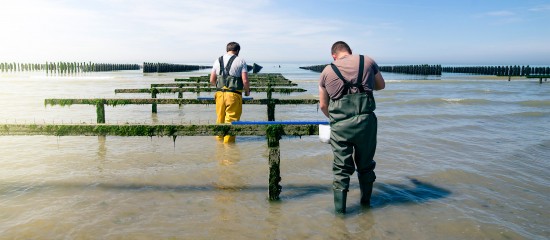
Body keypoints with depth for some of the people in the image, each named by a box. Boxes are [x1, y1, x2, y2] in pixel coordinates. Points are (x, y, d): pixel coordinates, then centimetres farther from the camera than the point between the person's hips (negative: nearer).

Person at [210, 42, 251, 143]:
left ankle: (219, 137, 30)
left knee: (220, 118, 18)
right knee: (231, 119, 3)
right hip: (234, 94, -5)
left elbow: (212, 80, 10)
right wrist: (247, 91, 8)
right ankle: (228, 141, 8)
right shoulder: (240, 61, -2)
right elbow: (245, 81, -10)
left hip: (220, 93, 5)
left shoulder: (218, 61, 11)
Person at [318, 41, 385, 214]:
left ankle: (339, 209, 12)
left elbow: (323, 105, 14)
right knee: (365, 164, 18)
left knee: (341, 167, 9)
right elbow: (381, 85, 23)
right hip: (366, 120, 1)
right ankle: (366, 202, 34)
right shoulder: (368, 61, 9)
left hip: (340, 125, 0)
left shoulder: (327, 71, 10)